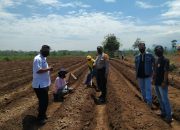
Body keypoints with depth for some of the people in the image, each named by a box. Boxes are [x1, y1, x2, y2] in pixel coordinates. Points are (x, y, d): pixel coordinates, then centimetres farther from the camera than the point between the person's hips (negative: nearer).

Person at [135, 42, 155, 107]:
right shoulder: (137, 57, 5)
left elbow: (154, 64, -2)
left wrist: (152, 72, -9)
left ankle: (149, 101, -1)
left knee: (148, 88, -5)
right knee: (142, 88, 13)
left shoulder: (150, 55, -5)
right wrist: (136, 74, 10)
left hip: (147, 75, -4)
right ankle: (145, 99, 29)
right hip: (140, 76, 4)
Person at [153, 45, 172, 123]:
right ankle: (163, 112, 27)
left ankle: (169, 116, 4)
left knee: (165, 99, -5)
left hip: (162, 83, -8)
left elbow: (166, 72, -19)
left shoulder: (165, 60, -14)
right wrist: (154, 78, 16)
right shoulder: (157, 60, 11)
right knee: (160, 99, 15)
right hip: (157, 83, 8)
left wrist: (164, 82, -23)